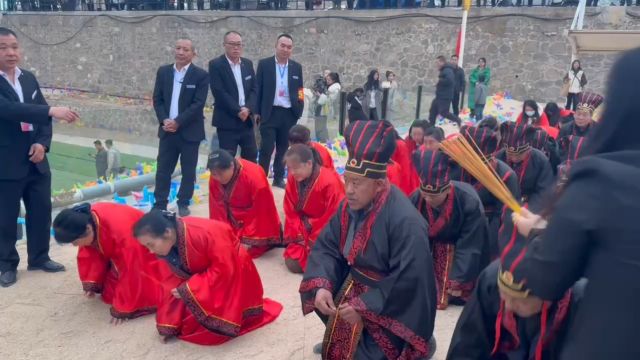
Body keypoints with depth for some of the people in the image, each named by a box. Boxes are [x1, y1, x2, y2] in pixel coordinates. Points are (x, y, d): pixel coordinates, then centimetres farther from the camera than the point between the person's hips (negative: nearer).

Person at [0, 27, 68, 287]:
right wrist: (51, 110, -35)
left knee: (41, 211, 14)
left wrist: (43, 143, -8)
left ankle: (39, 257, 32)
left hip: (36, 161, 6)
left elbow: (42, 114, 9)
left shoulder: (29, 78, 8)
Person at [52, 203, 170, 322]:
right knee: (110, 292, 0)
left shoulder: (121, 231, -42)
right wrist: (91, 283, -8)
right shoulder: (86, 219, -20)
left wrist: (122, 309, -28)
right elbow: (89, 253, -2)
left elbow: (130, 272, -34)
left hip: (145, 251, -6)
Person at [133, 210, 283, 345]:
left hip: (230, 276, -6)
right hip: (202, 273, 7)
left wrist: (189, 289, -29)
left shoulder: (205, 234, -36)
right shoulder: (168, 243, -14)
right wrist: (169, 324, -9)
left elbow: (224, 269, -31)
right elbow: (177, 278, -7)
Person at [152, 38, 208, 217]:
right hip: (167, 129, 3)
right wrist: (164, 120, -9)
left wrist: (177, 122, -17)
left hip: (190, 131, -3)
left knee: (188, 171, 6)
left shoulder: (201, 75, -6)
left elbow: (198, 104, -12)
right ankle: (160, 204, 16)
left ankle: (183, 204, 19)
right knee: (163, 169, 6)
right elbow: (157, 99, 7)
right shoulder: (163, 71, 7)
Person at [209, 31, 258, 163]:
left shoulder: (248, 63, 11)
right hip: (227, 122, -5)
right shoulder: (216, 64, -7)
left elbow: (254, 89, 7)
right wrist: (238, 111, -16)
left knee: (251, 158, 11)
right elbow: (219, 92, -14)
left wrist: (248, 109, -10)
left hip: (247, 119, 6)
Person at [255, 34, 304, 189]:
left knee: (283, 149, 10)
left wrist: (298, 112, 4)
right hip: (269, 113, -3)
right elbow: (258, 89, 1)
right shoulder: (264, 64, 0)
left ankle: (279, 178, 20)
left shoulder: (297, 67, 8)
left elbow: (299, 91, 11)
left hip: (289, 114, 3)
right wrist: (257, 112, -3)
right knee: (266, 148, -4)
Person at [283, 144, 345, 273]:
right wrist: (299, 236, -10)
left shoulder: (330, 182, -25)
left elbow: (333, 217, -19)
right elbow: (291, 212, 0)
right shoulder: (292, 180, -7)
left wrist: (315, 241, -16)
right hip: (304, 231, 5)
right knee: (292, 263, -8)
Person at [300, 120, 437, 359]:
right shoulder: (349, 207, -5)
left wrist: (365, 308, -24)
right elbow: (326, 247, -3)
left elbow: (409, 281, -26)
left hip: (388, 308, -6)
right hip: (352, 287, 6)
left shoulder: (405, 221, -27)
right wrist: (321, 286, -19)